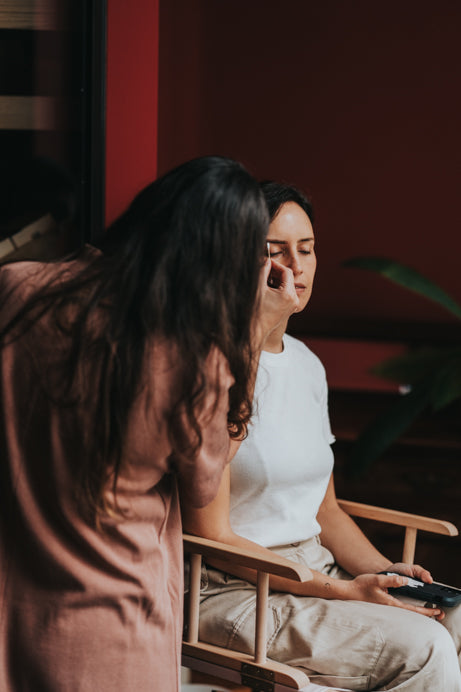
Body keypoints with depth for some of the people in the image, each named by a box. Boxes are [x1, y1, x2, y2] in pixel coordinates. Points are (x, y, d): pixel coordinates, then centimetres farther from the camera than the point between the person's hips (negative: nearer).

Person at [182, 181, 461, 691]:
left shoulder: (308, 365, 11)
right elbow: (210, 536, -15)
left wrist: (385, 571, -1)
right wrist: (337, 590, -17)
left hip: (318, 572, 8)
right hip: (234, 592, -7)